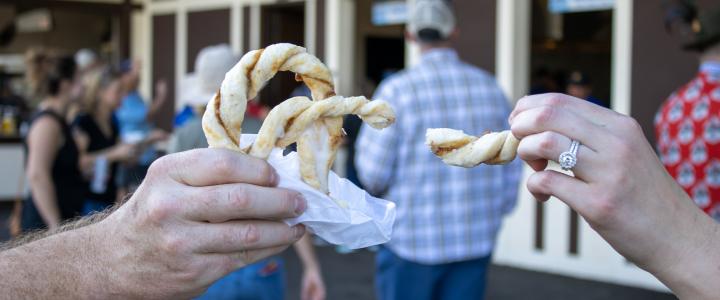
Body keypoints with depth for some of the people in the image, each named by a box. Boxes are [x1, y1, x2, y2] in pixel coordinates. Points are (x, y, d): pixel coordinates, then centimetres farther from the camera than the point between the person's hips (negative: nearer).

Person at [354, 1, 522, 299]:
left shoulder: (398, 90, -13)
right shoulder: (489, 87, 1)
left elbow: (374, 175, -12)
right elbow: (510, 168, 4)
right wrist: (495, 213, 20)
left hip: (413, 241, -3)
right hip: (473, 240, 4)